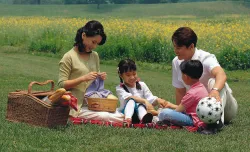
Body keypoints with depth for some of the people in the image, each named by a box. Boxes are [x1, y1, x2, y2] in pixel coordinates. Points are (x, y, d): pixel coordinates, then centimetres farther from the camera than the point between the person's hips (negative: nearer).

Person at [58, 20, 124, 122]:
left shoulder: (95, 56, 13)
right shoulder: (69, 57, -6)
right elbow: (61, 84, -9)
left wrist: (101, 78, -1)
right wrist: (83, 78, -20)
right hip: (77, 107, -6)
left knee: (120, 116, -19)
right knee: (107, 118, -32)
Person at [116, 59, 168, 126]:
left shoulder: (142, 85, 11)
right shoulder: (119, 88, 1)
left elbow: (150, 98, 0)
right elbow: (129, 97, -19)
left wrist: (157, 100, -24)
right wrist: (144, 101, -34)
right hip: (127, 113, -2)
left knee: (140, 106, -32)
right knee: (131, 101, -29)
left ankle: (144, 119, -69)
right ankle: (128, 119, -60)